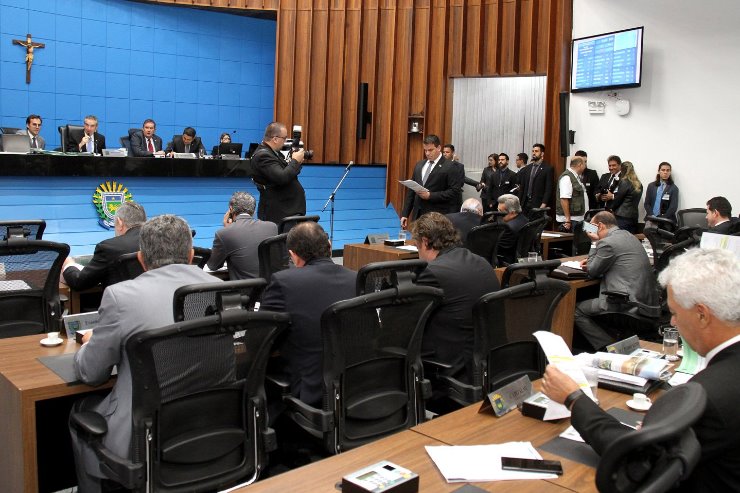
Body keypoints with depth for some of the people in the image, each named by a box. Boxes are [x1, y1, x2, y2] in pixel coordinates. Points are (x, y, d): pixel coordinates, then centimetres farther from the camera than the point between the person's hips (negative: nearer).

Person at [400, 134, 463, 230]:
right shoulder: (419, 165, 14)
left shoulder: (450, 167, -4)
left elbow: (454, 192, -11)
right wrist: (405, 214, 9)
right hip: (418, 215, 5)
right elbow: (411, 191, 15)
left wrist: (430, 195, -16)